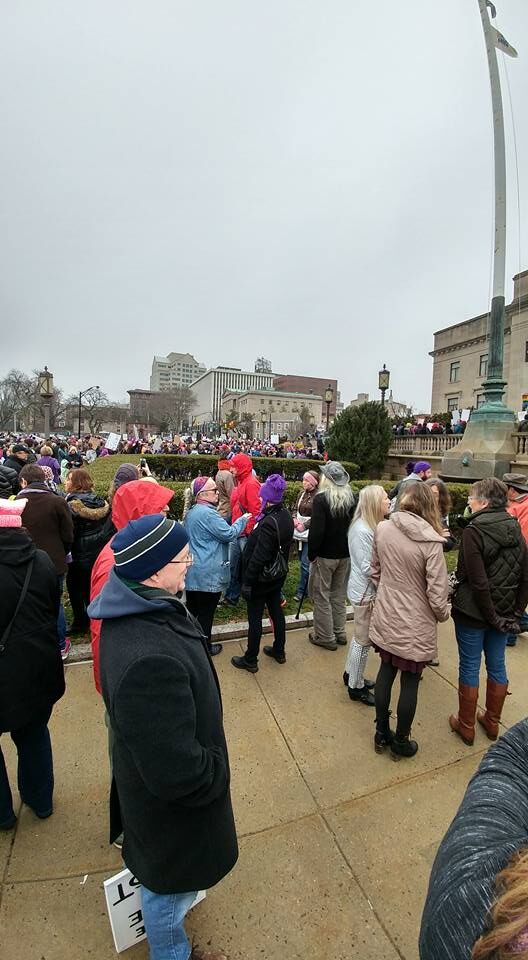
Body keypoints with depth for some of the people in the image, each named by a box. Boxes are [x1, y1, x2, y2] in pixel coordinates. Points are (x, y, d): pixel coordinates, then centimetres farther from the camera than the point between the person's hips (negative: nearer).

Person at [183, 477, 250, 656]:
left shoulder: (191, 512, 9)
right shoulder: (207, 513, -22)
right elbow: (229, 534, -18)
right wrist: (242, 520, -4)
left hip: (192, 572, 9)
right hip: (208, 575, -9)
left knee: (192, 608, 19)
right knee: (206, 612, 7)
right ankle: (204, 647, 21)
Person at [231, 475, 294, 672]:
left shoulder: (269, 522, -28)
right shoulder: (286, 516, -1)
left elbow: (258, 556, -26)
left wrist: (247, 581, -19)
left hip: (262, 578, -8)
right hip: (278, 574, 8)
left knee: (255, 618, 6)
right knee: (276, 611, 20)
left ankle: (250, 660, 21)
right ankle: (279, 651, 37)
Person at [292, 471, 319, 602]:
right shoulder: (301, 494, 10)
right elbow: (296, 509, 17)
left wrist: (304, 526, -16)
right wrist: (295, 519, -2)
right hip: (300, 532, 8)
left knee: (305, 562, -4)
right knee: (302, 560, 14)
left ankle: (301, 590, 7)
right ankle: (306, 586, 27)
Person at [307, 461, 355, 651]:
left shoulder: (321, 498, -17)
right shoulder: (351, 498, 2)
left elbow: (317, 530, -22)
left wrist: (311, 554, -11)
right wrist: (349, 548, 13)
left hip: (325, 555, -6)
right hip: (345, 554, 6)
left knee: (322, 596, 8)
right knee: (339, 594, 19)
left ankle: (326, 637, 17)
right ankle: (340, 633, 31)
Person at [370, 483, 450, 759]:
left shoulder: (382, 530, -9)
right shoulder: (430, 541, -22)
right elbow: (437, 592, -17)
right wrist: (443, 615, 4)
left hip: (385, 618, 4)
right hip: (415, 624, -4)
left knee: (386, 672, 21)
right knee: (409, 682, 15)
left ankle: (382, 733, 38)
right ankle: (400, 743, 34)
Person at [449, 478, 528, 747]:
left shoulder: (474, 531, -19)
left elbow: (478, 582, -22)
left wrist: (490, 613, -12)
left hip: (473, 611, -6)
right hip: (505, 613, 6)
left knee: (469, 667, 9)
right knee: (497, 665, 19)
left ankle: (466, 726, 24)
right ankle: (492, 722, 36)